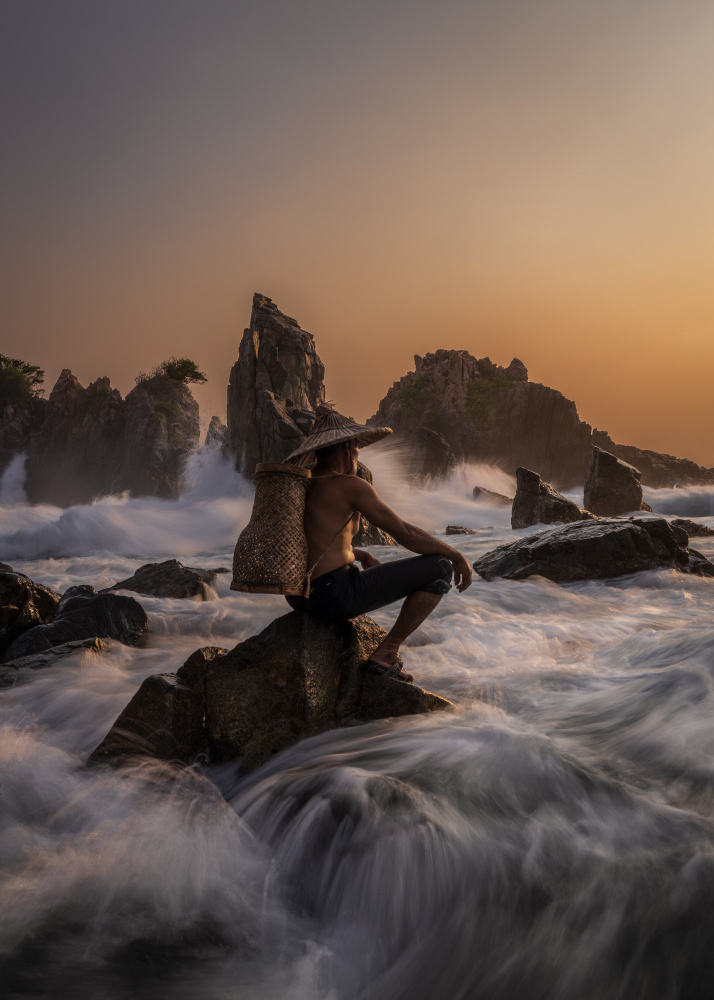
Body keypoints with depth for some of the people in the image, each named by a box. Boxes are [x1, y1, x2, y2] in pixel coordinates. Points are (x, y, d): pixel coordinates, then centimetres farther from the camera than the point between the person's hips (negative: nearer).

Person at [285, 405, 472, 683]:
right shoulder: (351, 485, -10)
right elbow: (406, 533, -10)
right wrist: (456, 555, 3)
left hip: (299, 597, 9)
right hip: (337, 595, -9)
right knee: (441, 568, -1)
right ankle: (386, 653, 1)